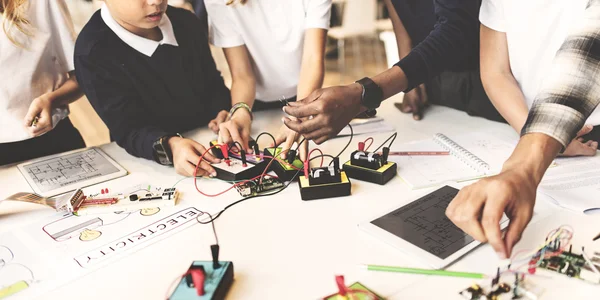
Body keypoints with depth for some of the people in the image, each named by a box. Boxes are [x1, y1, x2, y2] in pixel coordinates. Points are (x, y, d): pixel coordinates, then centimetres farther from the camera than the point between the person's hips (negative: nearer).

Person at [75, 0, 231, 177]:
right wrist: (169, 146, -43)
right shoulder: (92, 53, -19)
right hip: (150, 166, -2)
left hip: (212, 141, 3)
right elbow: (129, 130, -22)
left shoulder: (186, 21, -1)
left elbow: (213, 84, 5)